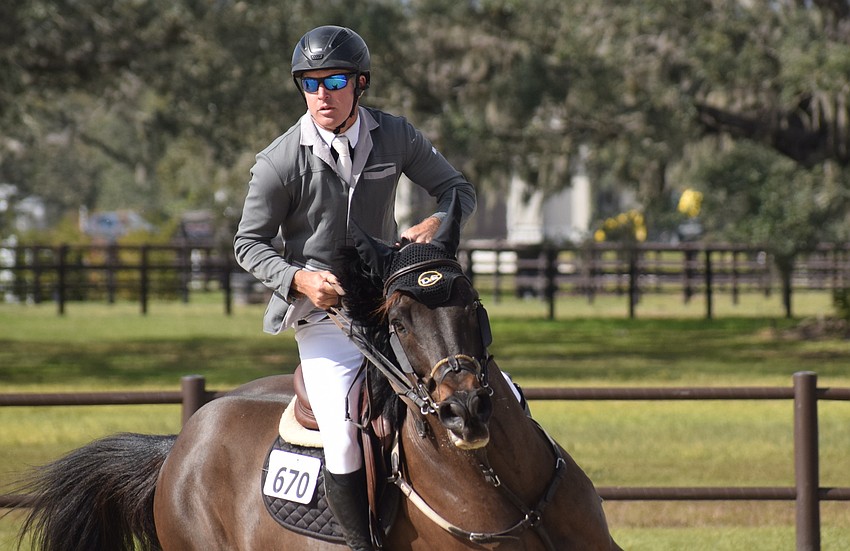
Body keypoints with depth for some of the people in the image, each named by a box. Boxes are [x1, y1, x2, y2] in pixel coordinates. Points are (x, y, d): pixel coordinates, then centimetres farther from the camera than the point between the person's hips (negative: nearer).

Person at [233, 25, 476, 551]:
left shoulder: (396, 136, -1)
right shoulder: (280, 162, -9)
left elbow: (457, 188, 10)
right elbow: (249, 243, -2)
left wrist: (437, 221, -14)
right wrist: (300, 279, -20)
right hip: (322, 312, -4)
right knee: (344, 439, -23)